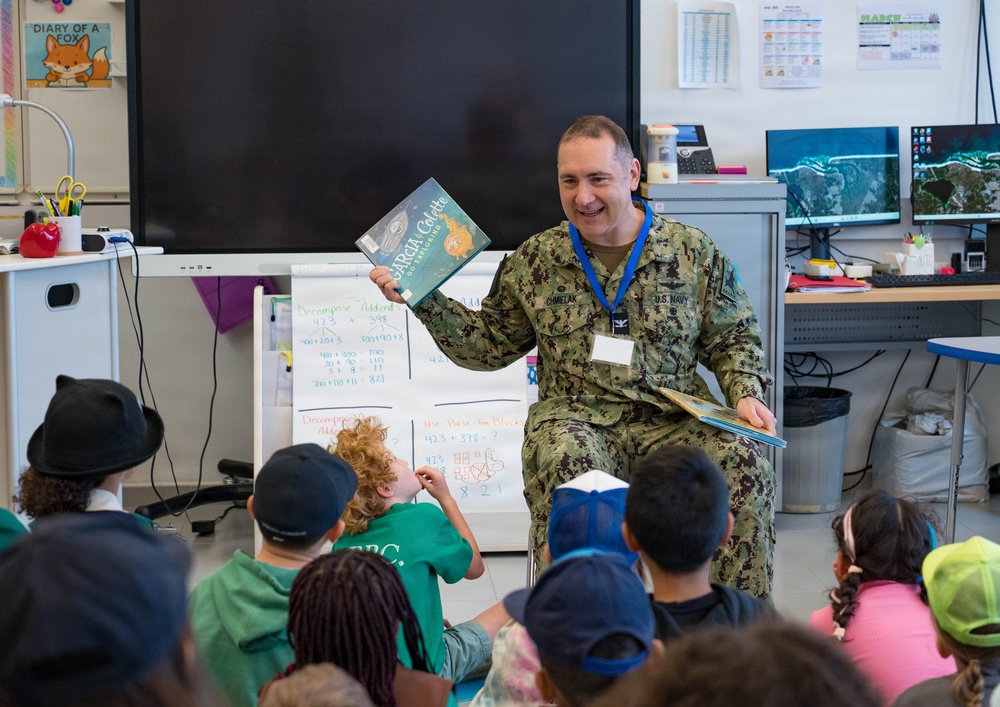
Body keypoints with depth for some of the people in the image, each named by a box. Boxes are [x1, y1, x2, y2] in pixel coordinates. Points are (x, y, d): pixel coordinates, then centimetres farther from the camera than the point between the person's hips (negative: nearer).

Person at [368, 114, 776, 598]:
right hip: (575, 417, 0)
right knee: (565, 460, -37)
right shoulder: (535, 261, 10)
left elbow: (733, 339, 14)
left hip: (674, 419, 1)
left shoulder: (694, 253, 8)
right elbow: (488, 344, 17)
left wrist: (746, 394, -4)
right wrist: (423, 300, 6)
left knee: (743, 463, -29)